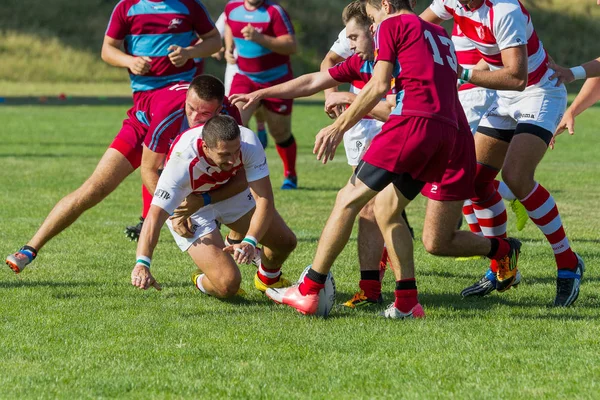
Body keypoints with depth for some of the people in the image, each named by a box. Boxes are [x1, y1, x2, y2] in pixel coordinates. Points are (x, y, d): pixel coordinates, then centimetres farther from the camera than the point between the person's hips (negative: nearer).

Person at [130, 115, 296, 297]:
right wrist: (142, 264, -58)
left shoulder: (248, 141, -33)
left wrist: (250, 242, -47)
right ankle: (202, 283, 19)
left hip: (230, 191, 4)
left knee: (286, 242, 3)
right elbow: (155, 216, -44)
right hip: (189, 205, -4)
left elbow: (264, 199, -31)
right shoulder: (182, 162, -41)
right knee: (228, 285, -19)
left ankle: (268, 279, 39)